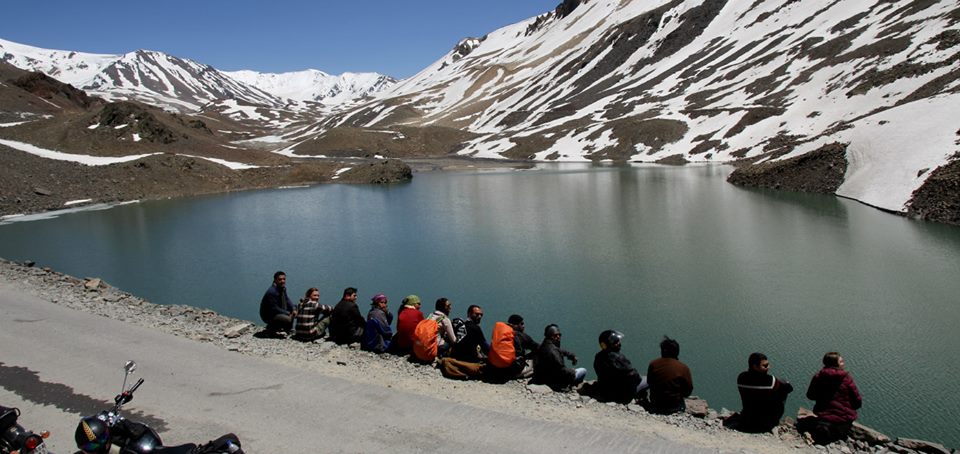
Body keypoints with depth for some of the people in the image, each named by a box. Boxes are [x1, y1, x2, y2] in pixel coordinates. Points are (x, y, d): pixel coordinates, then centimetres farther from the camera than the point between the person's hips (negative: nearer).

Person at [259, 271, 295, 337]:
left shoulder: (283, 288, 1)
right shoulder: (272, 292, -27)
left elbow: (287, 301, 10)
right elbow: (274, 309, -27)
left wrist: (293, 310, -7)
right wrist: (288, 313, -23)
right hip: (268, 315, -9)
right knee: (288, 319, -29)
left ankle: (288, 329, 13)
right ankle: (271, 328, -5)